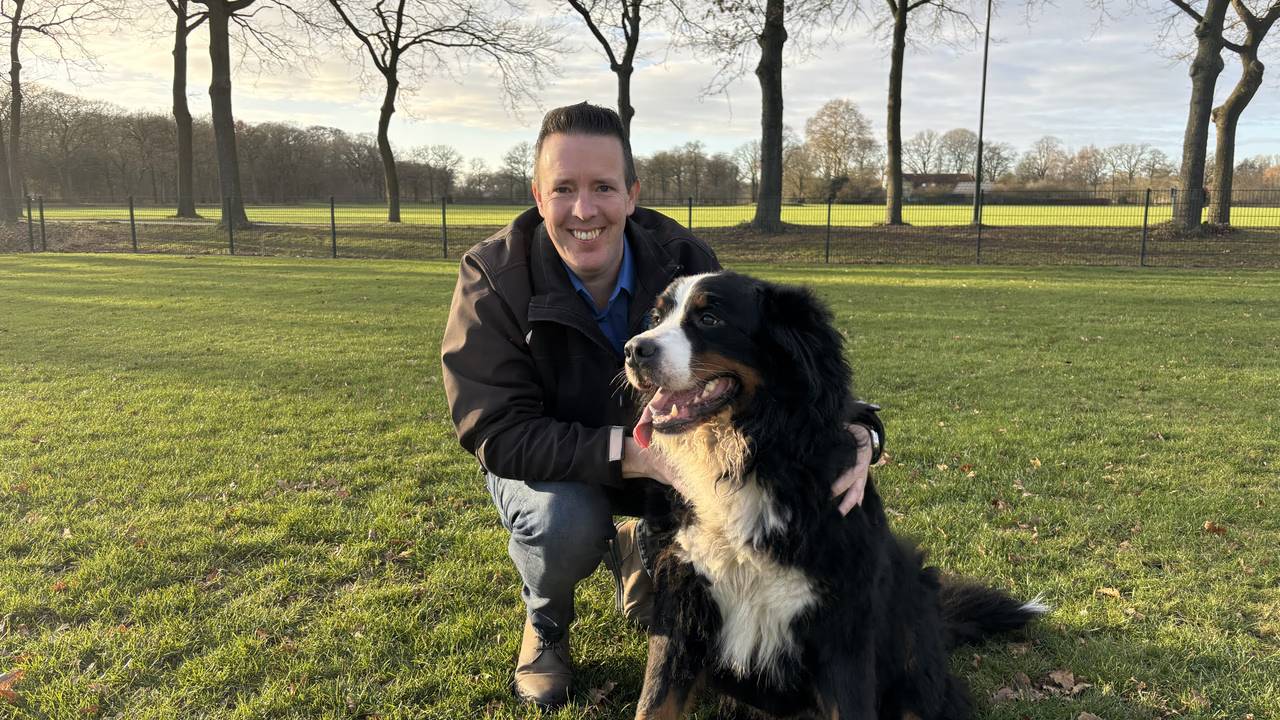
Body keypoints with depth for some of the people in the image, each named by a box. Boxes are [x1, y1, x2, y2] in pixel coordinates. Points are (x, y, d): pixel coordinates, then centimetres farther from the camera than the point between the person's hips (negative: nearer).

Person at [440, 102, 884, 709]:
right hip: (551, 469, -2)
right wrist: (627, 452, -43)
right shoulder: (493, 277, -24)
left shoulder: (684, 259, -18)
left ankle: (632, 554, 14)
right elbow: (495, 431, -28)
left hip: (669, 461, 3)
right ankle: (545, 624, 4)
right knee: (566, 522, -35)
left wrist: (851, 430, -39)